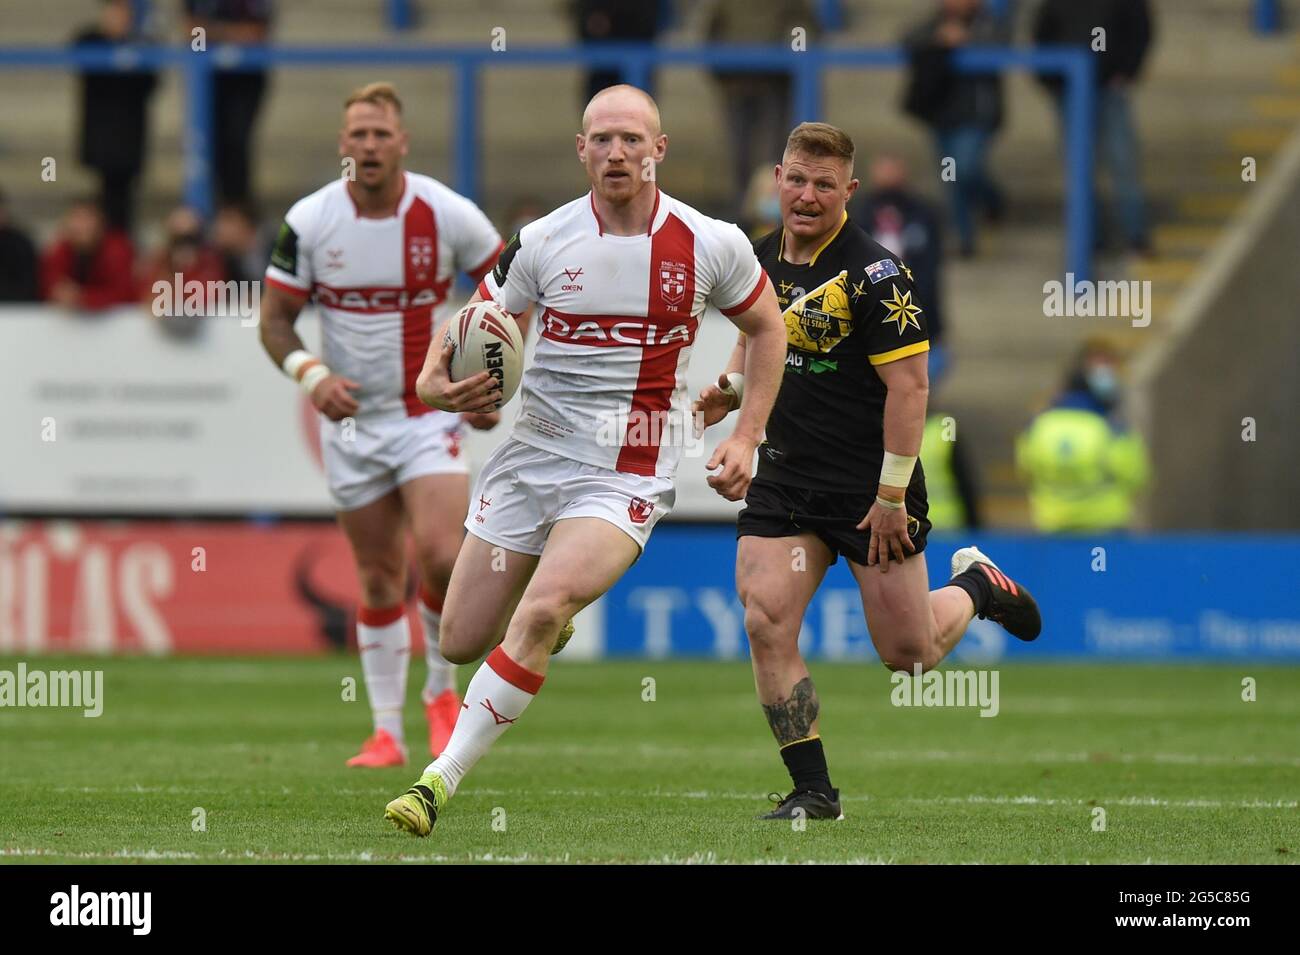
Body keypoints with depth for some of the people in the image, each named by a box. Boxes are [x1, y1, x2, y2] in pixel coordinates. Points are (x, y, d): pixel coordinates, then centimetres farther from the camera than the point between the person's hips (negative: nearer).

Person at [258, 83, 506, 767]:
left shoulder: (448, 215, -9)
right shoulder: (309, 221, -7)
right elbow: (275, 318, -1)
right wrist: (312, 375, -19)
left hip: (431, 411, -1)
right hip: (351, 415, 2)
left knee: (441, 556, -19)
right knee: (378, 577, 4)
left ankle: (442, 688, 7)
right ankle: (387, 730, 14)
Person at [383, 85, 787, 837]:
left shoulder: (712, 245, -4)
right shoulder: (541, 243, -2)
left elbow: (767, 326, 13)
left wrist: (747, 438, 4)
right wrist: (437, 384, -17)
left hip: (629, 477, -3)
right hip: (533, 456, 3)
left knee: (540, 613, -26)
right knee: (462, 641, 5)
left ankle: (443, 779, -21)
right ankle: (556, 627, 41)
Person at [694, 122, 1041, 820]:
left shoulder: (873, 274, -17)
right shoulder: (760, 258, 4)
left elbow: (909, 383, -18)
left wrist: (891, 494, -19)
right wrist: (732, 386, 1)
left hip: (870, 489, -5)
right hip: (784, 477, 5)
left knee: (910, 656, 3)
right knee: (765, 624, -12)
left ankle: (976, 586, 37)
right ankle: (813, 790, -2)